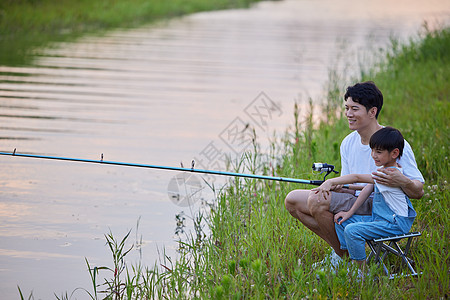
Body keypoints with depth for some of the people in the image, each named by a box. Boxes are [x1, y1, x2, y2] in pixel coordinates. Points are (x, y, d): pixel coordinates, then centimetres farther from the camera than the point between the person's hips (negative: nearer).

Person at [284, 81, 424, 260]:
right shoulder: (348, 143, 8)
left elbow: (419, 192, -12)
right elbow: (349, 188, 9)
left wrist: (402, 182, -36)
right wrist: (336, 187, -16)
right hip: (354, 204, 8)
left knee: (316, 200, -25)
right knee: (292, 200, 0)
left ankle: (344, 256, -8)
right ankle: (340, 248, 1)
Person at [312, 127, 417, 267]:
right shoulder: (383, 168, 7)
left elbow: (357, 177, -26)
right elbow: (368, 189, 9)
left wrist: (330, 182, -25)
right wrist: (350, 212, 5)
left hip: (395, 224, -10)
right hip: (378, 218, 10)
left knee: (352, 230, -26)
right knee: (341, 222, 9)